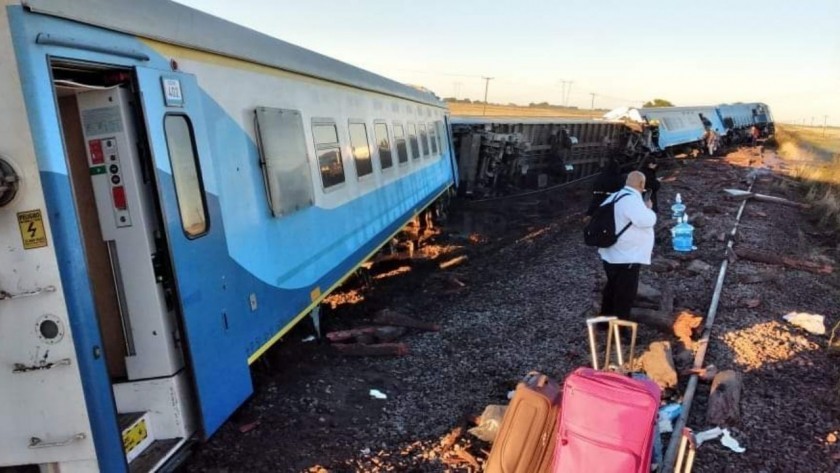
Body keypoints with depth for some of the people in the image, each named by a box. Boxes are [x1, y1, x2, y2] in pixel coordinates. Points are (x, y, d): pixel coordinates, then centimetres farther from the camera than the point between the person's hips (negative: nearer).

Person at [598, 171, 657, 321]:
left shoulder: (615, 196, 8)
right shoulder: (632, 199, -22)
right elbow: (646, 221, -30)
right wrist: (648, 208, -10)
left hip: (611, 254, 10)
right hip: (626, 257, -10)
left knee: (612, 289, 23)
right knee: (625, 295, 3)